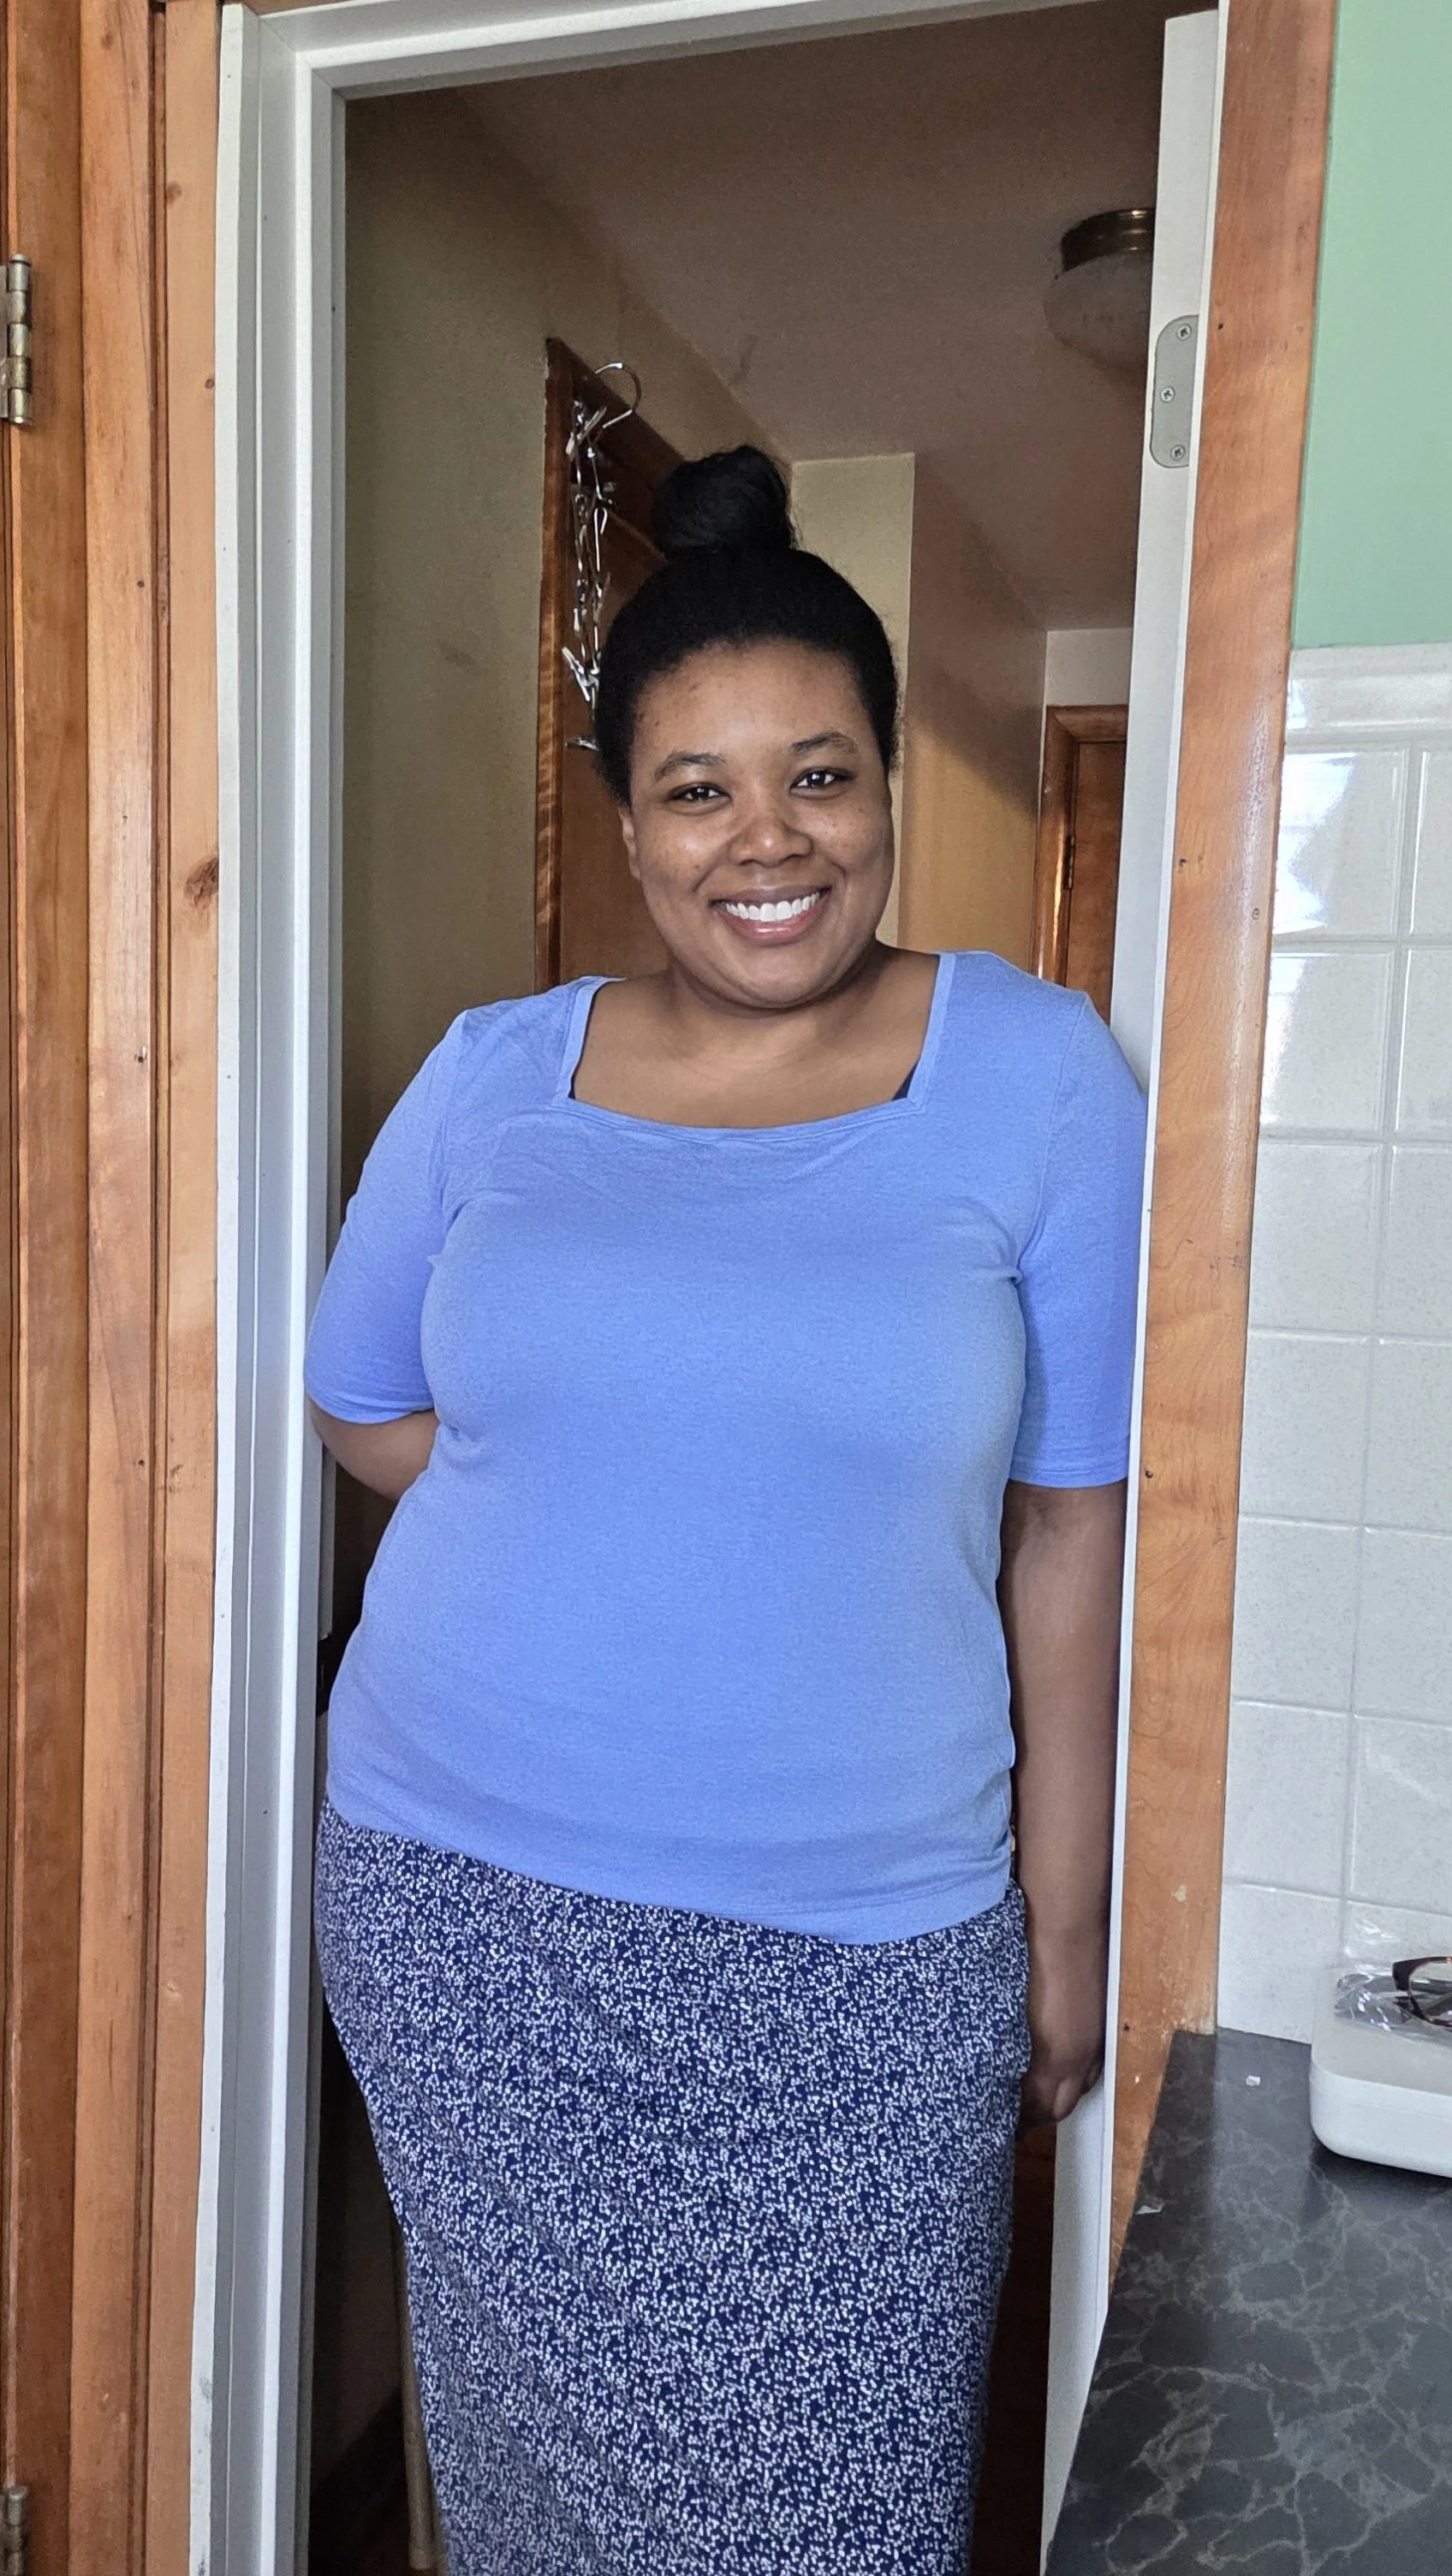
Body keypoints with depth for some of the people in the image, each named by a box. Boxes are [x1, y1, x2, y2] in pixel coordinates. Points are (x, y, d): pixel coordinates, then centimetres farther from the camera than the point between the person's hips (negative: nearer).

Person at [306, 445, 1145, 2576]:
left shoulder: (1038, 1080, -6)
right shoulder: (495, 1075, 0)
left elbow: (1070, 1534, -4)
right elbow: (361, 1407, 12)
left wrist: (1062, 1927, -2)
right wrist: (597, 1516, -1)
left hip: (859, 1961, -1)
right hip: (463, 1912, 2)